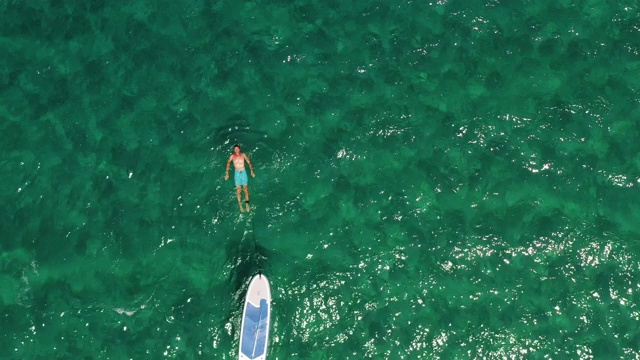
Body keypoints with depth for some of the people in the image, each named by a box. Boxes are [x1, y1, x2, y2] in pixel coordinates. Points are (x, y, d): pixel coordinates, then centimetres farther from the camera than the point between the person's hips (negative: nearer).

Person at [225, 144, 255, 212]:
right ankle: (240, 206, 1)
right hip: (237, 173, 0)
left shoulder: (243, 155, -2)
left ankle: (247, 204, -1)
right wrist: (227, 174, -7)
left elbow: (249, 163, 1)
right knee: (239, 190, -1)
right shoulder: (232, 156, -2)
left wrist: (252, 171, -8)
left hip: (243, 172, 0)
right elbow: (228, 164, 0)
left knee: (246, 189, -4)